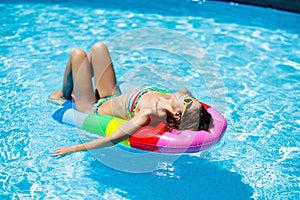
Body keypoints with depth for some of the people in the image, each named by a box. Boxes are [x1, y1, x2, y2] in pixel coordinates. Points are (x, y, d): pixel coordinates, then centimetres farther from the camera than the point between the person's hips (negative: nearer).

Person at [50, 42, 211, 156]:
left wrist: (72, 149, -44)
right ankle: (70, 91, 45)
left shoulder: (147, 116, -46)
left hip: (92, 109, -6)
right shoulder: (174, 99, -25)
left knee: (78, 54, 2)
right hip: (113, 97, 7)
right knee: (98, 47, 18)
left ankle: (64, 95, 32)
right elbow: (187, 91, 3)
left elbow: (113, 139, -48)